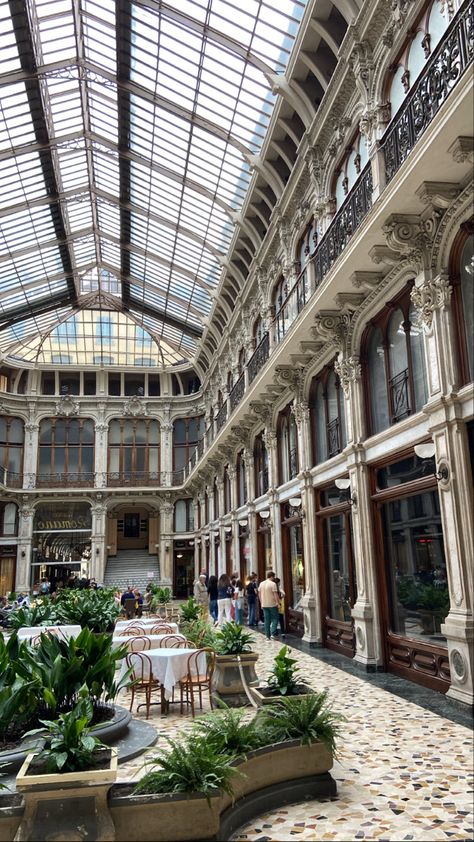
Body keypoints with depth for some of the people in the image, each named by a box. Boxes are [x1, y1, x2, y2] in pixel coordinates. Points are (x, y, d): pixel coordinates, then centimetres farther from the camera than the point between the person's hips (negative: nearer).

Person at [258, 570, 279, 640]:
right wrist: (277, 603, -9)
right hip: (272, 604, -5)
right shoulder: (273, 584, -12)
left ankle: (267, 636, 11)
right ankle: (273, 634, -5)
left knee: (266, 620, 10)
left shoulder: (261, 584, 8)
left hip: (264, 605, 6)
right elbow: (275, 594, -15)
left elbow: (259, 594, 12)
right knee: (275, 619, 5)